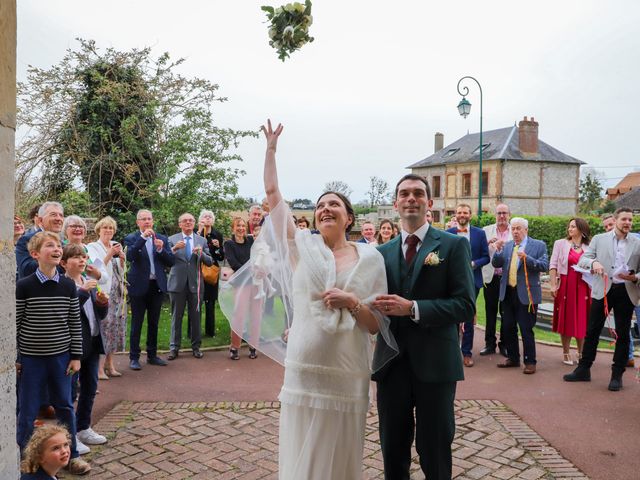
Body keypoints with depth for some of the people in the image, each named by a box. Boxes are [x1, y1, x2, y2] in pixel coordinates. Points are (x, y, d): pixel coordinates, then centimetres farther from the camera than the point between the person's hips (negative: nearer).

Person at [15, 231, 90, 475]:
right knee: (28, 409, 8)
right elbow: (15, 324, -5)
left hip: (61, 356, 3)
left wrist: (76, 356, 2)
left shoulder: (68, 285, -2)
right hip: (31, 358, -2)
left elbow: (75, 322, 3)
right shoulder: (24, 286, -10)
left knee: (65, 406, 11)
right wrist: (13, 358, -3)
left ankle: (71, 454, 25)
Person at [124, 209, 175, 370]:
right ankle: (134, 357, 13)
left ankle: (152, 355, 24)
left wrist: (161, 249, -15)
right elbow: (129, 256, -22)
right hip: (139, 286, -4)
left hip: (157, 285, 4)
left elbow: (171, 261, 1)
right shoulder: (131, 238, -4)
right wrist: (143, 238, -27)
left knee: (154, 323, 13)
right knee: (137, 323, 4)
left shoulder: (162, 239, 6)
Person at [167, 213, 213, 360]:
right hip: (177, 283, -1)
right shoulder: (172, 239, 3)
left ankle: (196, 347, 19)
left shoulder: (202, 240, 7)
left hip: (195, 283, 1)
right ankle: (174, 347, 14)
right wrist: (174, 249, -20)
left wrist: (201, 253, -15)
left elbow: (210, 262, 4)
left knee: (195, 316, 8)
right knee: (176, 316, 5)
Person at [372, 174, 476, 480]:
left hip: (435, 362, -3)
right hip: (392, 362, 4)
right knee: (392, 451, 16)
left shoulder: (454, 245, -3)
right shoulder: (383, 252, 9)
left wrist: (413, 308, -20)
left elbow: (465, 305, -11)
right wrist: (379, 307, -9)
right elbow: (377, 301, 13)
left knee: (435, 452, 11)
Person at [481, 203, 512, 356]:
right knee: (490, 312, 7)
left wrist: (504, 247, -18)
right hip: (490, 277, 1)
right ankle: (490, 344, 16)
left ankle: (504, 344, 18)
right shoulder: (486, 230, 5)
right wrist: (488, 242, -19)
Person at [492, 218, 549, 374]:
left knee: (526, 329, -2)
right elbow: (496, 264, 4)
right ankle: (513, 358, 27)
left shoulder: (538, 245, -2)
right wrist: (498, 251, -14)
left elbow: (544, 266, -13)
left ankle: (530, 362, 11)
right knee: (508, 327, 13)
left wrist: (526, 258, -25)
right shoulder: (507, 246, 10)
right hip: (508, 292, 5)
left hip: (526, 294, -5)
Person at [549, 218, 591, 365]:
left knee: (581, 320, 6)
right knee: (565, 319, 4)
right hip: (565, 286, -1)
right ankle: (566, 353, 14)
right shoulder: (560, 244, 3)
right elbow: (553, 265, -1)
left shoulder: (588, 248, 7)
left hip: (583, 287, 1)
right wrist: (553, 285, -8)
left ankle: (581, 353, 19)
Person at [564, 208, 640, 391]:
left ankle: (617, 375, 17)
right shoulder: (599, 239, 5)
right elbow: (582, 260, 0)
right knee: (592, 331, 4)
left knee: (622, 334, 6)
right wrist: (593, 262, -21)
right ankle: (583, 370, 15)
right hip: (602, 290, 0)